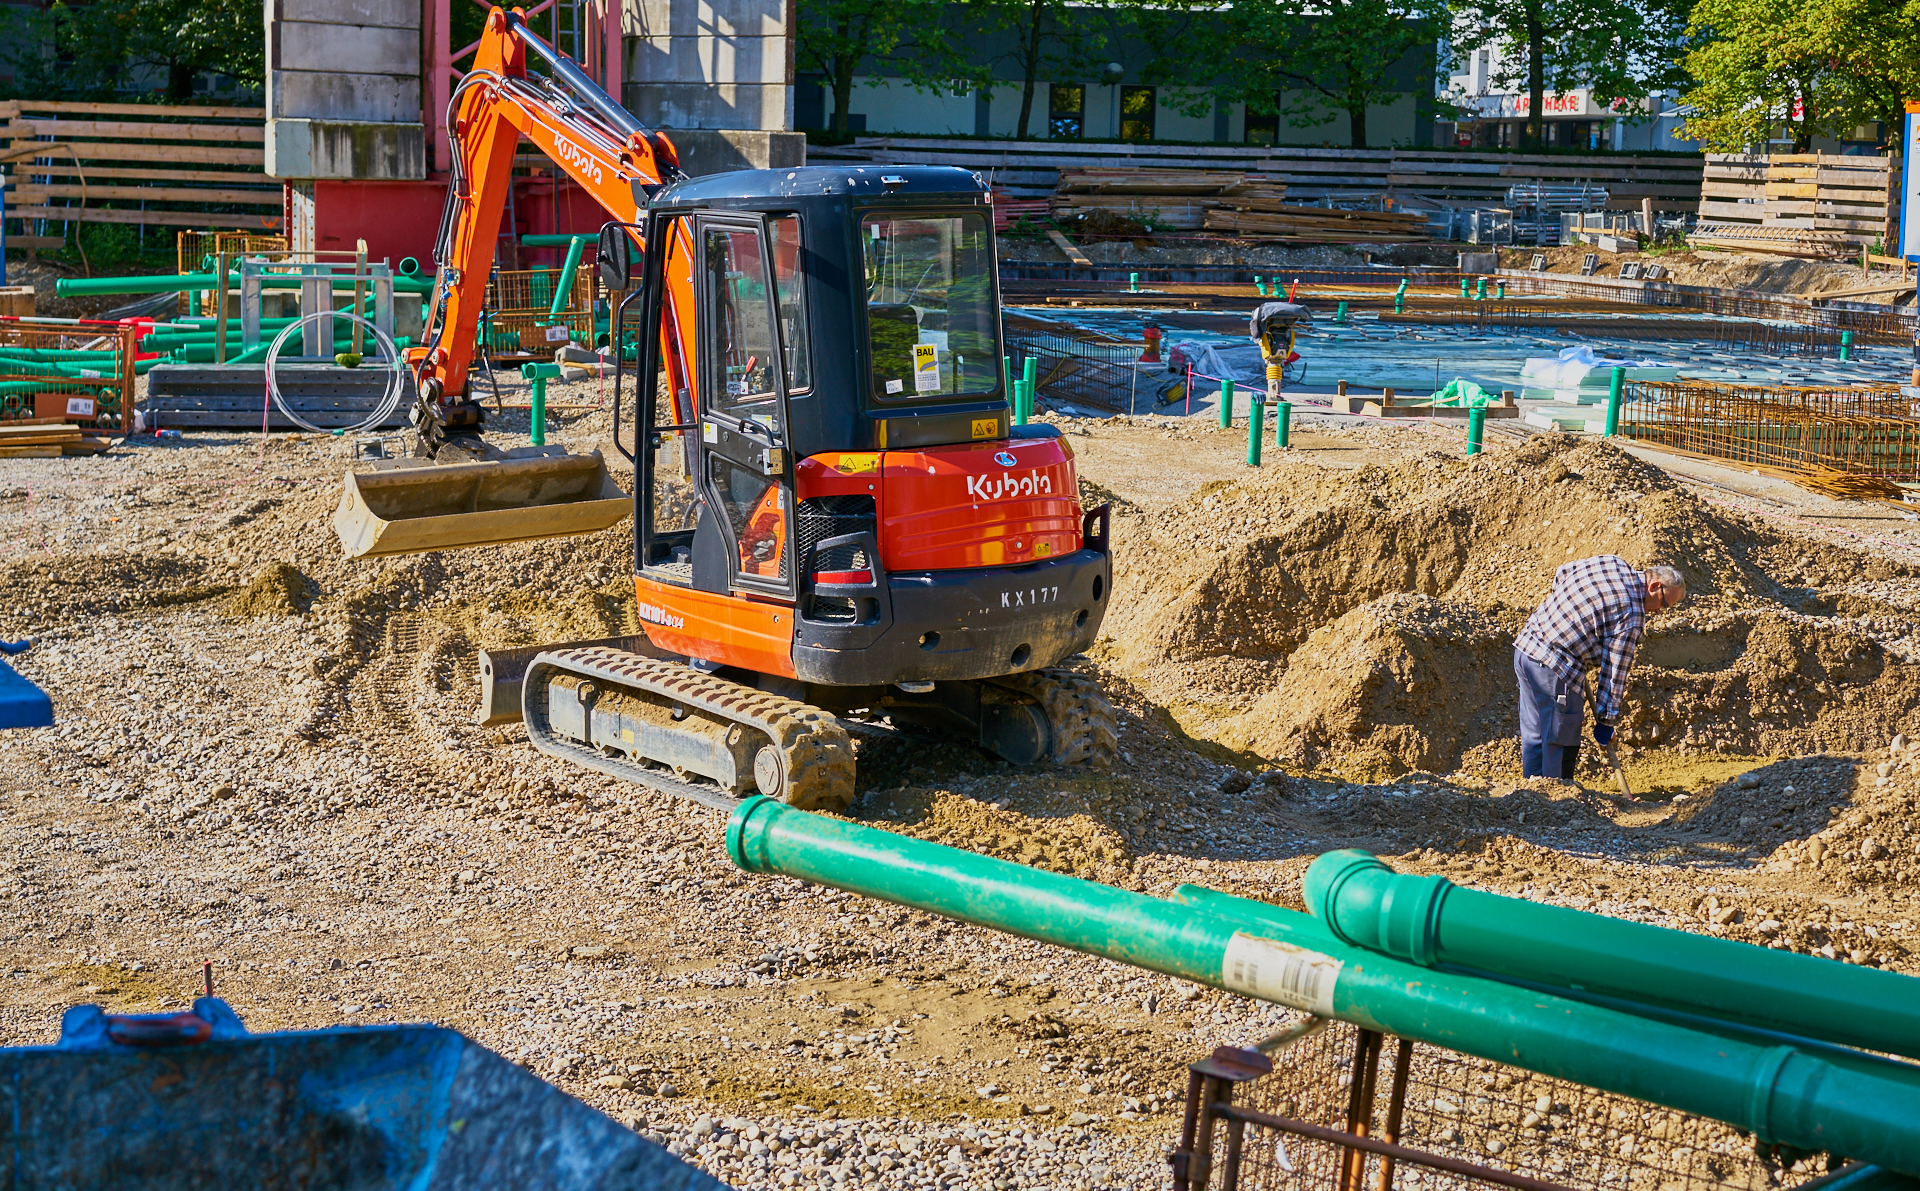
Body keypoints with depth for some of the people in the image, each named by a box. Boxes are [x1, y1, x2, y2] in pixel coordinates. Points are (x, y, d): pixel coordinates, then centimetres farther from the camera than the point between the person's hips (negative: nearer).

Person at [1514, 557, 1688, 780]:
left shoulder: (1610, 561, 9)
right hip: (1555, 668, -9)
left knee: (1534, 736, 16)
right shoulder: (1632, 615, -13)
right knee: (1561, 745, 0)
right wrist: (1606, 721, -2)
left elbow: (1560, 574, 23)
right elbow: (1615, 670, -10)